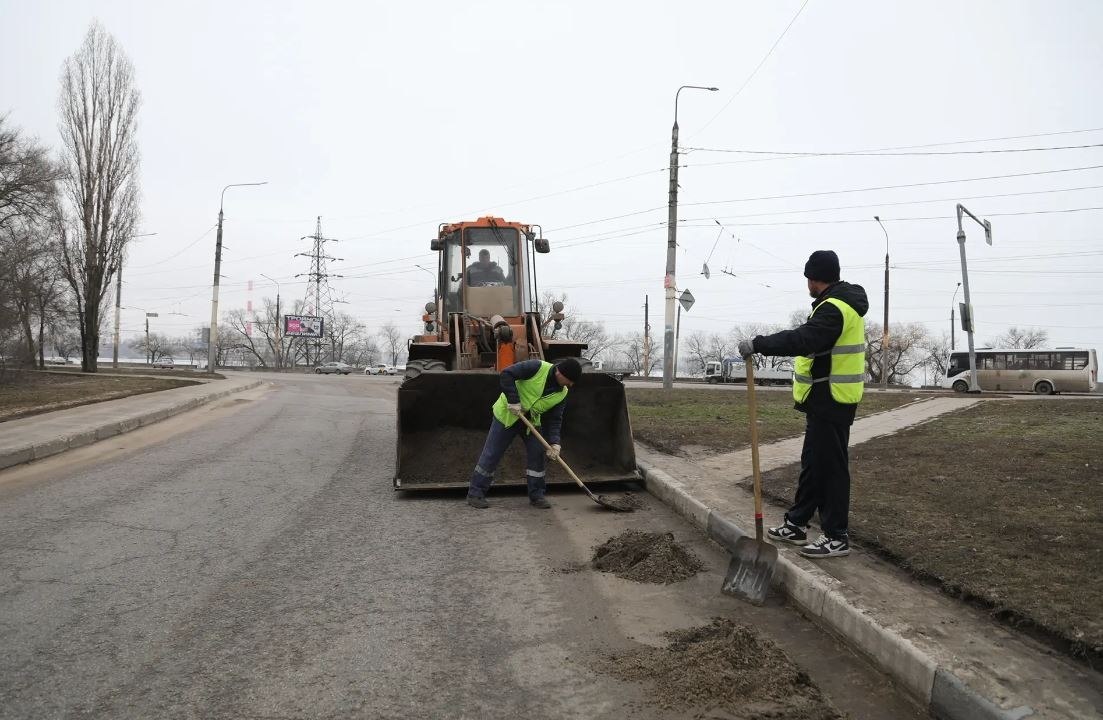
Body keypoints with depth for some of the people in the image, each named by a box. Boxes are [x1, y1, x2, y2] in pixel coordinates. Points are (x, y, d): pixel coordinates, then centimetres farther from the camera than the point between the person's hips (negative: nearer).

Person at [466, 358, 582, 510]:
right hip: (506, 415, -6)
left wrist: (555, 443, -21)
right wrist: (514, 401, -31)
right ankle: (475, 494, 10)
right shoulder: (537, 367, -24)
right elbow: (506, 375, -28)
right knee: (491, 454, -1)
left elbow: (554, 420, -5)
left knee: (537, 455, 1)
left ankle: (537, 495, 15)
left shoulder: (562, 394, -6)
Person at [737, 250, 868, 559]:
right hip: (827, 399, 11)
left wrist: (757, 344, -29)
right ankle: (797, 524, 26)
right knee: (812, 462, 16)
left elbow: (802, 339, -32)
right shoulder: (842, 303, 16)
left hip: (830, 402, -11)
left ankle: (837, 538, 4)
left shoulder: (834, 308, -19)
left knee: (830, 466, -4)